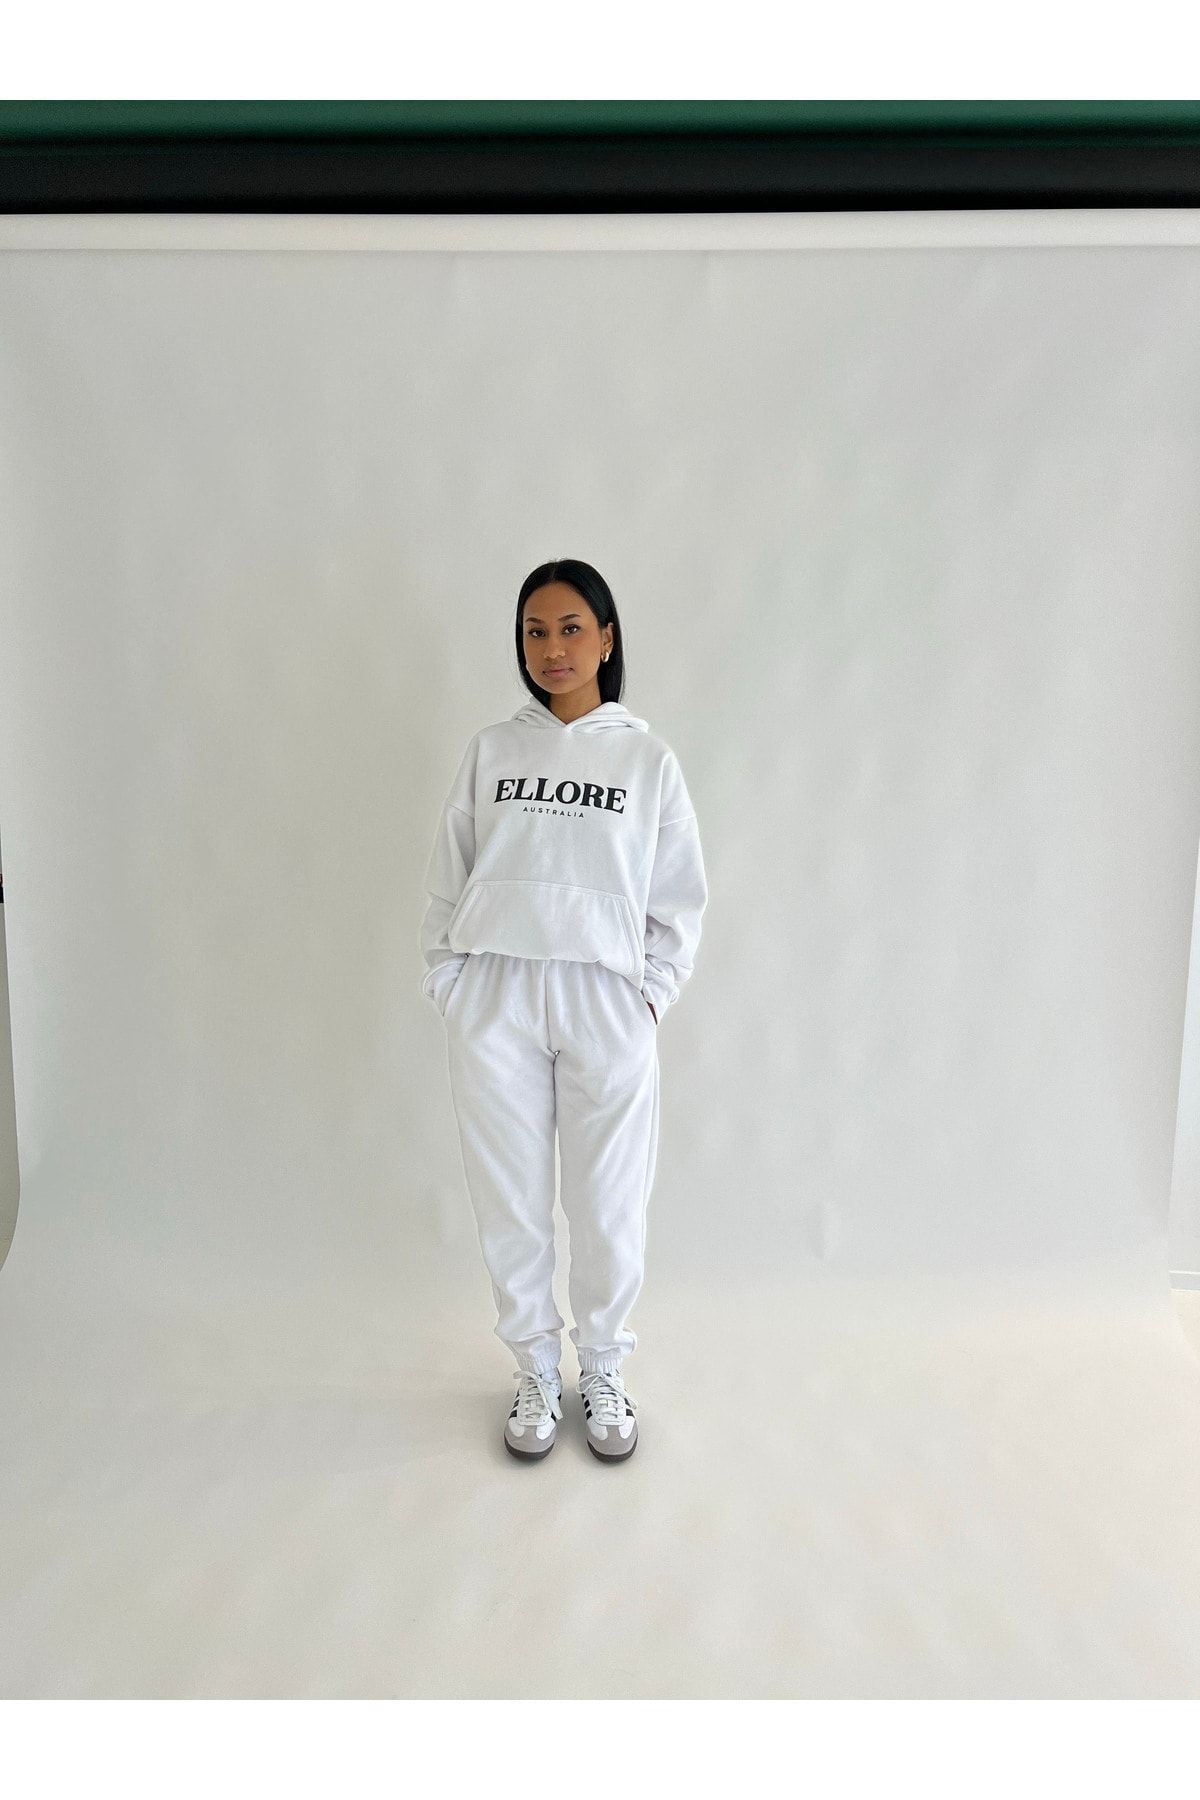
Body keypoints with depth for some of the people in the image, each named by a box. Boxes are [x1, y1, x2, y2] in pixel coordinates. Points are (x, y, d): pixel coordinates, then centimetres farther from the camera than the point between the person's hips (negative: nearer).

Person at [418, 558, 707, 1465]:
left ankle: (604, 1373, 30)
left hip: (606, 1001, -1)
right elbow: (448, 879, 9)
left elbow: (680, 896, 7)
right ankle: (537, 1372, 30)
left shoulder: (648, 758, 5)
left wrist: (652, 990, -2)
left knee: (610, 1209, 6)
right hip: (494, 999, 1)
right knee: (511, 1203, 9)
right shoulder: (490, 750, 7)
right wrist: (449, 984, 2)